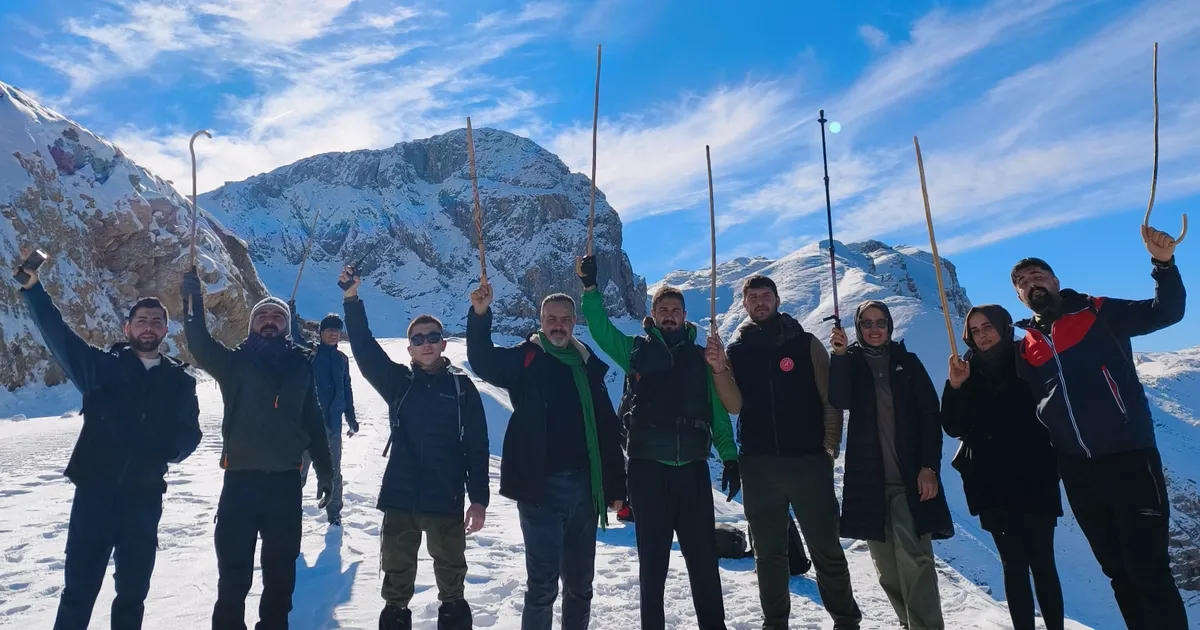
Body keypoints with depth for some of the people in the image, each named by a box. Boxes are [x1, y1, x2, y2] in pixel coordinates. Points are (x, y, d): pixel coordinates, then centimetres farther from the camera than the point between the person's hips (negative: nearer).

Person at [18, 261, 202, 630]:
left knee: (133, 592, 13)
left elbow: (190, 431, 5)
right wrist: (32, 283, -22)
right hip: (94, 492, -1)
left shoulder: (180, 381, 5)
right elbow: (57, 334, -11)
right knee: (79, 590, 5)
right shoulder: (103, 366, 1)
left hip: (144, 499, 2)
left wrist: (171, 450, -16)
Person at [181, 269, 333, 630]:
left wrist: (325, 470, 10)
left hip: (285, 479, 2)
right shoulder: (235, 362, 5)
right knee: (233, 569, 3)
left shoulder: (300, 365, 8)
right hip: (241, 478, -1)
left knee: (281, 567, 12)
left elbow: (313, 421, 11)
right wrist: (193, 301, -31)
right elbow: (201, 346, -16)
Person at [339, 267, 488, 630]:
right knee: (396, 576, 13)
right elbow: (364, 349, -5)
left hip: (446, 501, -1)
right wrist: (352, 299, -16)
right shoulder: (398, 382, 5)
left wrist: (479, 499, -5)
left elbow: (477, 446, -2)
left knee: (451, 572, 13)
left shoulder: (462, 386, -1)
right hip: (399, 498, 2)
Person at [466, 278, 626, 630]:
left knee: (579, 582, 16)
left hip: (584, 486, 4)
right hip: (539, 486, -4)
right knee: (543, 583, -3)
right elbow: (483, 361, -20)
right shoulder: (525, 360, 0)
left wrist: (616, 486, 8)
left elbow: (607, 429, 9)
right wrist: (480, 315, -35)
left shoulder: (588, 366, 8)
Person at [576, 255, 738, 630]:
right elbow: (600, 329, -5)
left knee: (703, 556, 7)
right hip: (647, 468, -1)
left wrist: (730, 458, 3)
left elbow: (718, 413, 10)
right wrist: (590, 287, -17)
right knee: (653, 558, 7)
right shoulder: (636, 349, 8)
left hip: (692, 468, 2)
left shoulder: (699, 356, 11)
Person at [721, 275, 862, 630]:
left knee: (825, 547, 5)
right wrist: (719, 371, -16)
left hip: (808, 460, -2)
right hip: (758, 465, 2)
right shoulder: (736, 349, 8)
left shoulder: (806, 343, 3)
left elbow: (830, 399, 1)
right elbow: (734, 406, -2)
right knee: (768, 551, 10)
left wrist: (830, 446, -6)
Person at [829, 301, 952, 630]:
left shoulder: (907, 362, 8)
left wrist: (930, 466, -8)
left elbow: (930, 415, 2)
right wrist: (839, 355, -22)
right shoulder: (850, 362, 9)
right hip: (868, 477, 2)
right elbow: (839, 401, -11)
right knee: (886, 564, 6)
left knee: (914, 558, -15)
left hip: (910, 475, -1)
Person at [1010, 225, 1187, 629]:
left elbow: (1166, 312, -5)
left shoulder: (1099, 313, 2)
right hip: (1077, 470, 4)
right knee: (1117, 568, 14)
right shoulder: (1026, 347, 11)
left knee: (1149, 568, -4)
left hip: (1127, 457, -4)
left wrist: (1164, 264, -22)